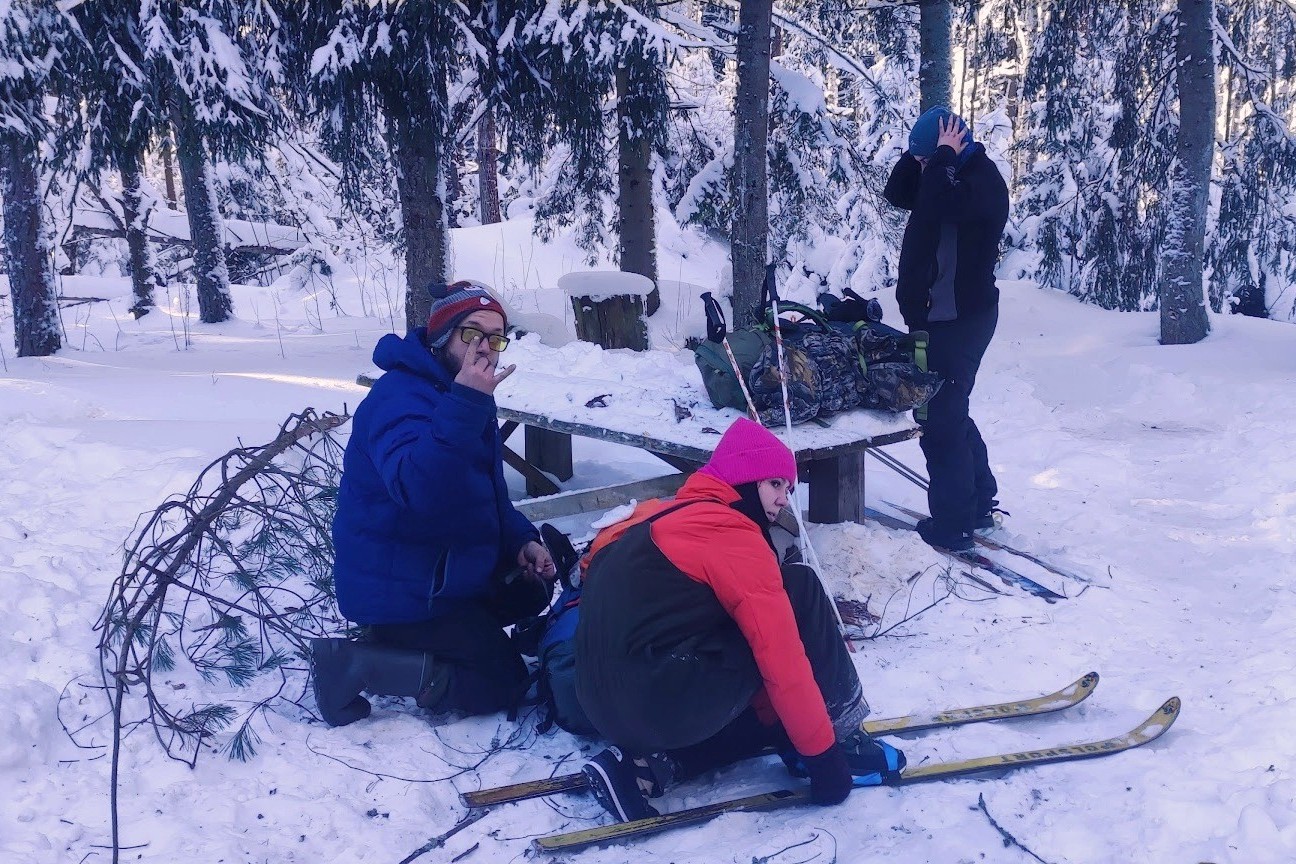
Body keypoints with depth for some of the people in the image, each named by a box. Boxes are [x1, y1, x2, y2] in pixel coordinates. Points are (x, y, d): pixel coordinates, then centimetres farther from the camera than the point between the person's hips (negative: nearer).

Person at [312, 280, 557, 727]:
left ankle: (405, 641, 9)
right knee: (501, 685, -6)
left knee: (535, 586, 20)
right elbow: (418, 489, -40)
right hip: (401, 589, -10)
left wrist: (522, 540, 2)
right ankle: (352, 663, -8)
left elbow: (487, 493, 19)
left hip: (447, 570, 10)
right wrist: (463, 406, -44)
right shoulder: (400, 397, -22)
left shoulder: (462, 397, 10)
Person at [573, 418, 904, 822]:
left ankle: (645, 767, 11)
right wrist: (823, 754, -4)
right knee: (800, 588, -1)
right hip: (663, 702, -9)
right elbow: (783, 660, -12)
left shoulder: (668, 516, 20)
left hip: (611, 705, 9)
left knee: (770, 715, 29)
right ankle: (842, 739, 6)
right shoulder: (732, 535, -8)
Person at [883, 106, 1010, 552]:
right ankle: (980, 503, 30)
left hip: (961, 318, -10)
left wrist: (943, 157, -20)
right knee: (949, 411, 18)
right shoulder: (945, 176, 13)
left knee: (940, 416, -8)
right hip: (934, 314, 10)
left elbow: (938, 203, -34)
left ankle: (952, 523, -2)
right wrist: (921, 154, 0)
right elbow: (897, 194, 10)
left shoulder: (984, 181, -17)